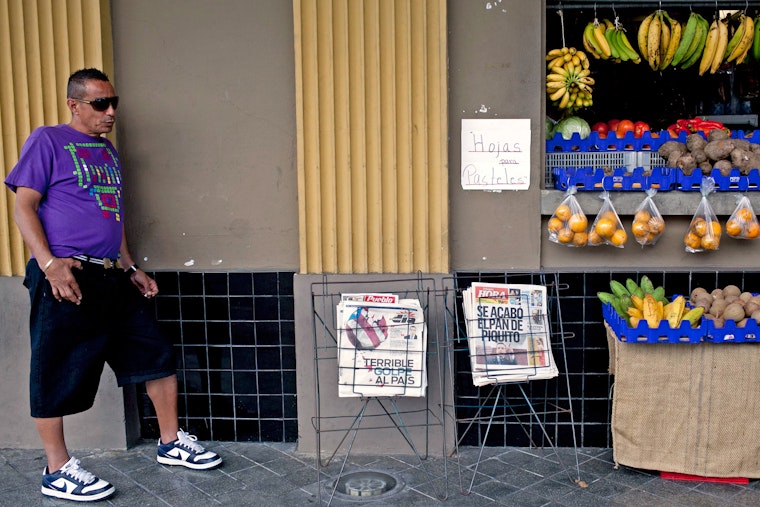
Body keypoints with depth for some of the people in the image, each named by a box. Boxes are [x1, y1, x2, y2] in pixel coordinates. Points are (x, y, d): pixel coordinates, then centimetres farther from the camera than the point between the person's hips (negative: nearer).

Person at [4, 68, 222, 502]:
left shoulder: (109, 152, 20)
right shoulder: (48, 141, -2)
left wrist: (131, 268, 18)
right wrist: (49, 264, -19)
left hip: (112, 278, 8)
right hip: (67, 278, -7)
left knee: (157, 354, 9)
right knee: (58, 373, 1)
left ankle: (172, 442, 23)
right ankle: (58, 471, 14)